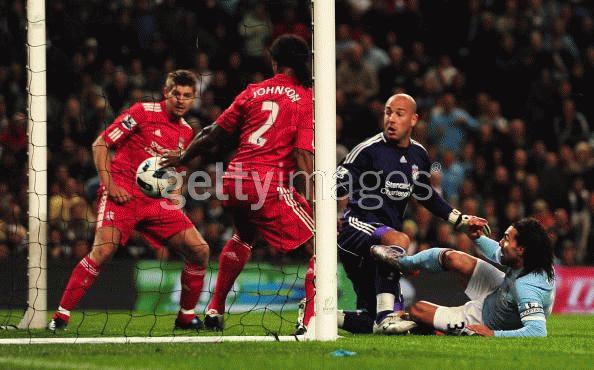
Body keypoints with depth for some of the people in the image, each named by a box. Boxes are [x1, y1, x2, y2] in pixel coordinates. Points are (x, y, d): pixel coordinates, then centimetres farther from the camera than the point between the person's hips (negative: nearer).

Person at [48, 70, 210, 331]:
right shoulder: (143, 112, -4)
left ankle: (186, 316, 12)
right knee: (103, 250, -25)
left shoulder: (186, 132, 15)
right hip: (121, 193, -6)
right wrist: (109, 184, -13)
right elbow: (100, 144, -4)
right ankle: (61, 316, -18)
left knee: (199, 250, -4)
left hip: (156, 200, 6)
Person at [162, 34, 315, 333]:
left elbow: (215, 134, 19)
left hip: (234, 179, 6)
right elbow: (303, 155, -11)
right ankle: (309, 324, -18)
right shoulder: (307, 100, 0)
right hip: (270, 185, -6)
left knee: (243, 237, 35)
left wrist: (181, 158, 35)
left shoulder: (253, 92, 13)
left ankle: (215, 311, 40)